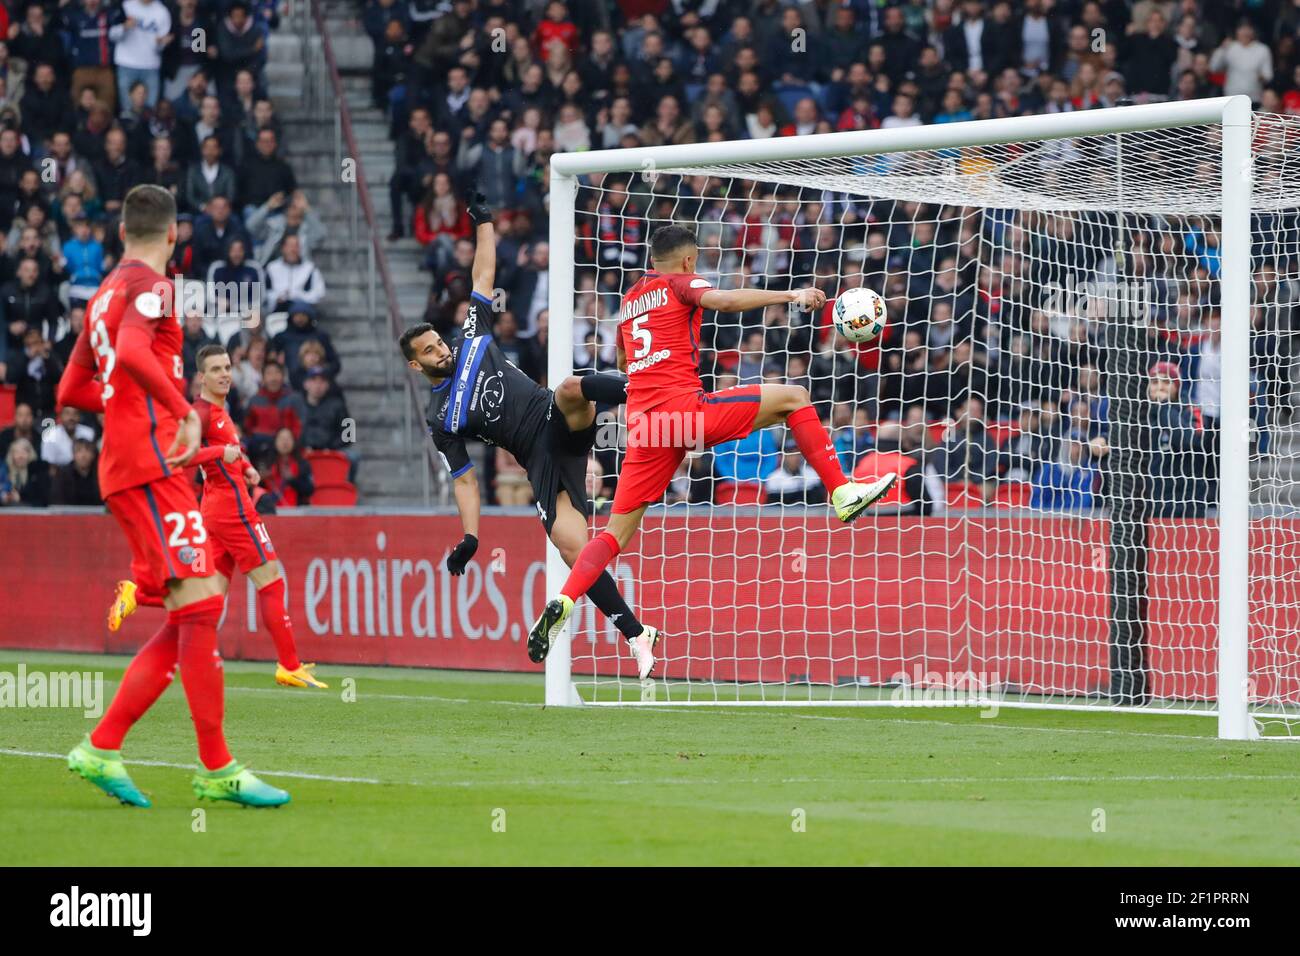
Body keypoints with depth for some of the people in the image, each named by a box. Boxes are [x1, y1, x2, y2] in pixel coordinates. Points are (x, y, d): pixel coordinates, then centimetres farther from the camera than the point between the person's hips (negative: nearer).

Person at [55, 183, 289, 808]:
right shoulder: (151, 287, -6)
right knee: (199, 605, -12)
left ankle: (101, 747, 5)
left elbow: (72, 390, 28)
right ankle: (217, 770, -14)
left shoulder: (105, 294, 22)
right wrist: (184, 410, -24)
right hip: (151, 466, -10)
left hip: (127, 471, 10)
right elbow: (131, 353, -27)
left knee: (191, 621, 8)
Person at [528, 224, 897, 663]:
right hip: (685, 405, -7)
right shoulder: (680, 283, 6)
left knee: (618, 531, 9)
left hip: (642, 422, 7)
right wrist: (790, 295, -18)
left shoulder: (629, 299, 26)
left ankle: (562, 603, -9)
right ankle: (842, 493, -4)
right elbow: (723, 299, -17)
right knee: (794, 397, 3)